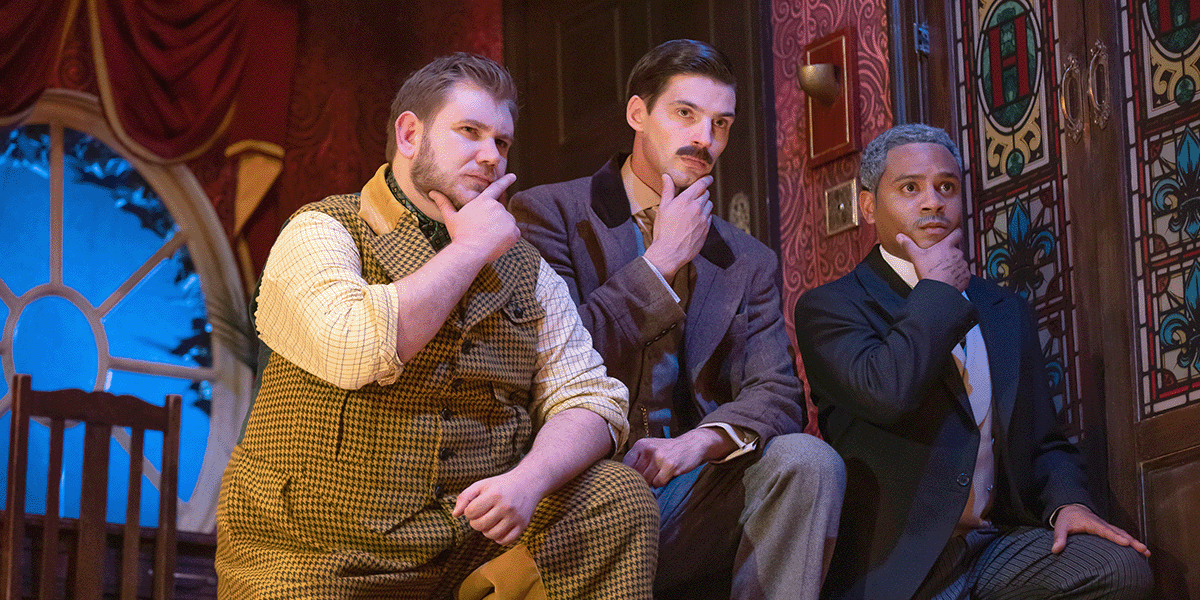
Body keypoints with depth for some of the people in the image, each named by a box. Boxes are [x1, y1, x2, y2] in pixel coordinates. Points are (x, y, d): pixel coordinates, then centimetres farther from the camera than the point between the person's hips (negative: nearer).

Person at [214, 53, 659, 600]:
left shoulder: (526, 272, 10)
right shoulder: (318, 235, -5)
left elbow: (588, 398, 3)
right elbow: (354, 349, -25)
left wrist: (528, 481, -20)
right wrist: (470, 250, -13)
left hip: (475, 531, 4)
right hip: (314, 554, -4)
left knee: (620, 496, -13)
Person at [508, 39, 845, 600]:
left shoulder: (748, 263, 15)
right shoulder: (545, 213, 2)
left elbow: (775, 392, 3)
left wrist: (700, 440, -19)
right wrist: (662, 260, -9)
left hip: (692, 489, 5)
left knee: (809, 461, -23)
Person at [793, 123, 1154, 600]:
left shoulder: (1007, 314, 20)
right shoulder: (829, 308, 0)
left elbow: (1045, 444, 22)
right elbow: (887, 392, -21)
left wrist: (1067, 503, -2)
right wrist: (938, 289, -6)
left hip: (996, 546, 6)